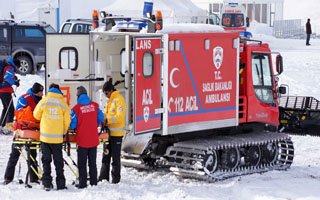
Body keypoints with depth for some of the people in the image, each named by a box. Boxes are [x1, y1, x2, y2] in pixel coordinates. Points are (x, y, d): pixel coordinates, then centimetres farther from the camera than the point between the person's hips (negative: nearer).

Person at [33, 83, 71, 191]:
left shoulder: (44, 101, -2)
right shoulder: (63, 103, -3)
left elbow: (36, 115, 10)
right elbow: (67, 121, -1)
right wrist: (63, 132, 16)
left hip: (45, 136, 0)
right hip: (57, 137, 0)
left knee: (46, 160, 9)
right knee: (58, 161, 9)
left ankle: (47, 183, 4)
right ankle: (60, 184, 8)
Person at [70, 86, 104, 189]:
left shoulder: (76, 108, -13)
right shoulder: (95, 105, -1)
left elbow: (72, 125, -10)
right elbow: (101, 118, 9)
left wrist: (75, 128, 13)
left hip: (82, 140, -4)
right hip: (94, 139, 4)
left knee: (82, 163, 5)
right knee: (92, 162, 14)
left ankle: (83, 184, 5)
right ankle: (94, 183, 18)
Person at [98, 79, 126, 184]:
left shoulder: (118, 99, -12)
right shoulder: (110, 100, 16)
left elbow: (120, 117, -21)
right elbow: (106, 113, 20)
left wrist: (108, 120, -27)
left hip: (116, 133, -9)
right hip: (109, 132, 9)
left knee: (115, 157, -1)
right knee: (106, 156, 12)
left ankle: (116, 179, 7)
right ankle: (103, 178, 18)